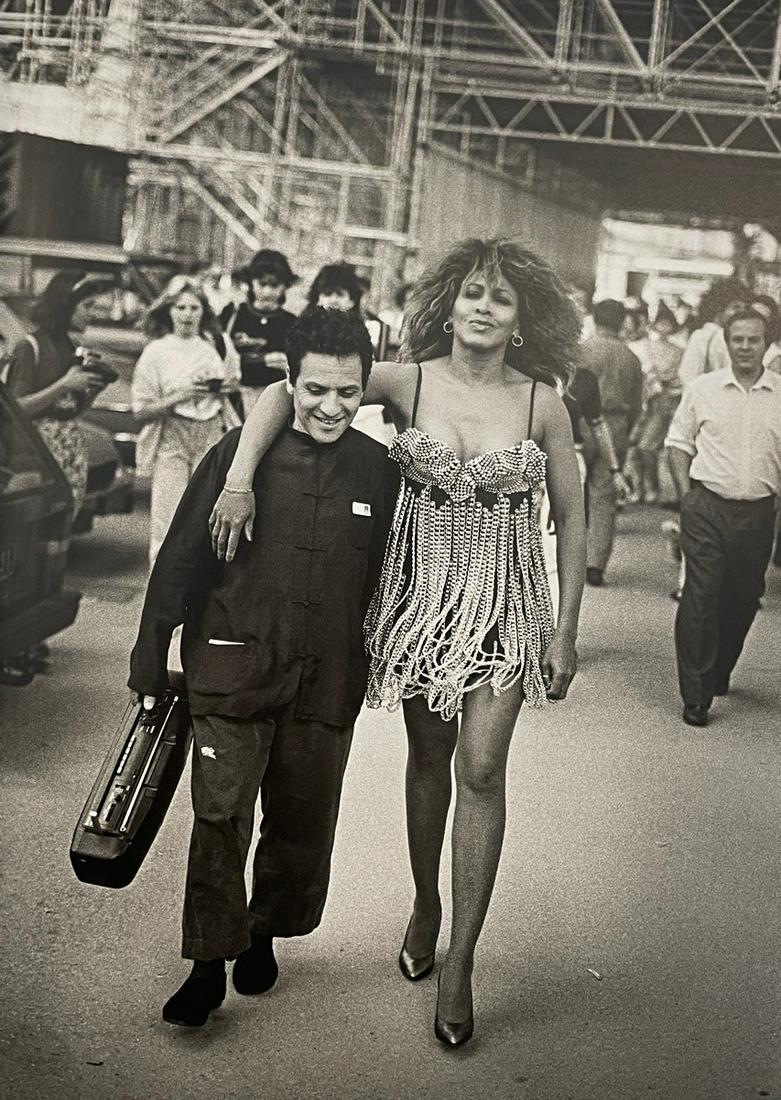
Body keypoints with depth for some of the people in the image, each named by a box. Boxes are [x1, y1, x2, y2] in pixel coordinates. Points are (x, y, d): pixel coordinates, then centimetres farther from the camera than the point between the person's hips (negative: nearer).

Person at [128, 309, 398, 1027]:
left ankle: (263, 933, 35)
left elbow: (388, 582, 12)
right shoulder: (240, 456, -6)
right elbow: (180, 561, 0)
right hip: (233, 666, -2)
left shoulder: (380, 473, 0)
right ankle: (209, 965, 11)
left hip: (327, 679, 2)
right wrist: (151, 663, 2)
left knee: (301, 821, 13)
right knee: (220, 817, -3)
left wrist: (382, 666, 15)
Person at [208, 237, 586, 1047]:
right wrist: (239, 477, -23)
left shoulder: (541, 403, -6)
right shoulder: (408, 382, -6)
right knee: (428, 756, 14)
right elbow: (285, 391, -7)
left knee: (480, 768, -6)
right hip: (420, 591, 1)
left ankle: (459, 960, 4)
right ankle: (425, 906, 36)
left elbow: (570, 517, 2)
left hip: (506, 601, -1)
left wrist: (566, 630, 0)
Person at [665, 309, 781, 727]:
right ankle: (695, 695, -1)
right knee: (700, 599, -7)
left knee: (743, 599, 12)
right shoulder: (702, 389, 2)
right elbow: (679, 442, 7)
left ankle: (719, 675, 34)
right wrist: (687, 496, -1)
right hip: (707, 510, -2)